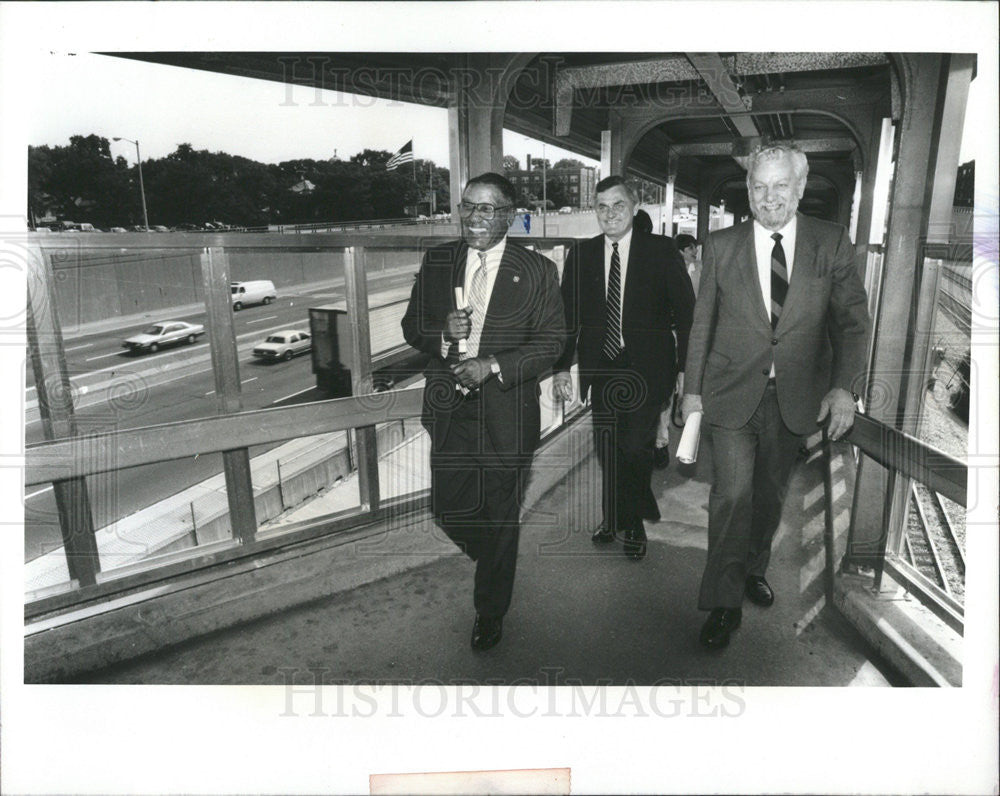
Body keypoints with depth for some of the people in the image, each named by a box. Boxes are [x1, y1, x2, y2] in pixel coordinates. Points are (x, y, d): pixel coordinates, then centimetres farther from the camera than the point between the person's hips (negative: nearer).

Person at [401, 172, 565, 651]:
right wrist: (442, 333, -15)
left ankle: (490, 613, 34)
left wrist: (493, 367, -20)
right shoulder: (437, 262, 4)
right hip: (449, 409, 3)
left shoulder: (537, 272, -6)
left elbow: (550, 344, -6)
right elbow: (412, 327, 8)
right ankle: (491, 560, 47)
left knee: (501, 518, 10)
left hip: (506, 412, -3)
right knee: (447, 509, 12)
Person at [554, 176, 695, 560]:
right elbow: (568, 315, 7)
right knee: (607, 448, 9)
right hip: (601, 367, 3)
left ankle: (630, 521, 22)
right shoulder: (580, 255, 7)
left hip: (645, 369, -3)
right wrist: (562, 366, 1)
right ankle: (617, 519, 30)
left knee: (635, 447, -5)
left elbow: (685, 311, 0)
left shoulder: (661, 250, 0)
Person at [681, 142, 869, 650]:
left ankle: (754, 569, 38)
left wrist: (843, 386, -12)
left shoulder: (832, 243, 0)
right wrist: (693, 390, 1)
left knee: (771, 492, 15)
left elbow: (853, 320, 0)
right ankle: (724, 601, 5)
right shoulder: (721, 246, -1)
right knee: (732, 493, -8)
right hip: (732, 392, -1)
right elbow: (702, 324, 3)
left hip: (796, 394, 2)